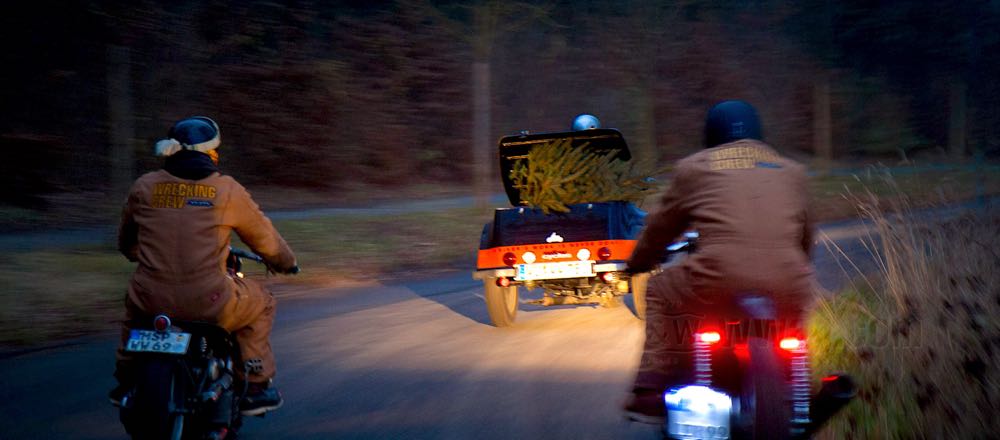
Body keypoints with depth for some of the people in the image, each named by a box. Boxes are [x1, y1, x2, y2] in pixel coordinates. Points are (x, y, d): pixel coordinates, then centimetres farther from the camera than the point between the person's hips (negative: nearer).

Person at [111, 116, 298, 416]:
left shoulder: (144, 187, 8)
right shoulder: (227, 190, 1)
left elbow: (126, 243, 22)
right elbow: (264, 237, 13)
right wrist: (286, 262, 34)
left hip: (152, 302, 3)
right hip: (208, 305, -3)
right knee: (260, 303, 26)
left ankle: (126, 385, 42)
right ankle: (255, 389, 23)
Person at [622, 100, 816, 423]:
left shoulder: (694, 168, 15)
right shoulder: (791, 171, 25)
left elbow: (662, 225, 23)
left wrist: (638, 262, 42)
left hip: (719, 281, -3)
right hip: (788, 287, 4)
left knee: (661, 293, 22)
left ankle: (652, 393, 12)